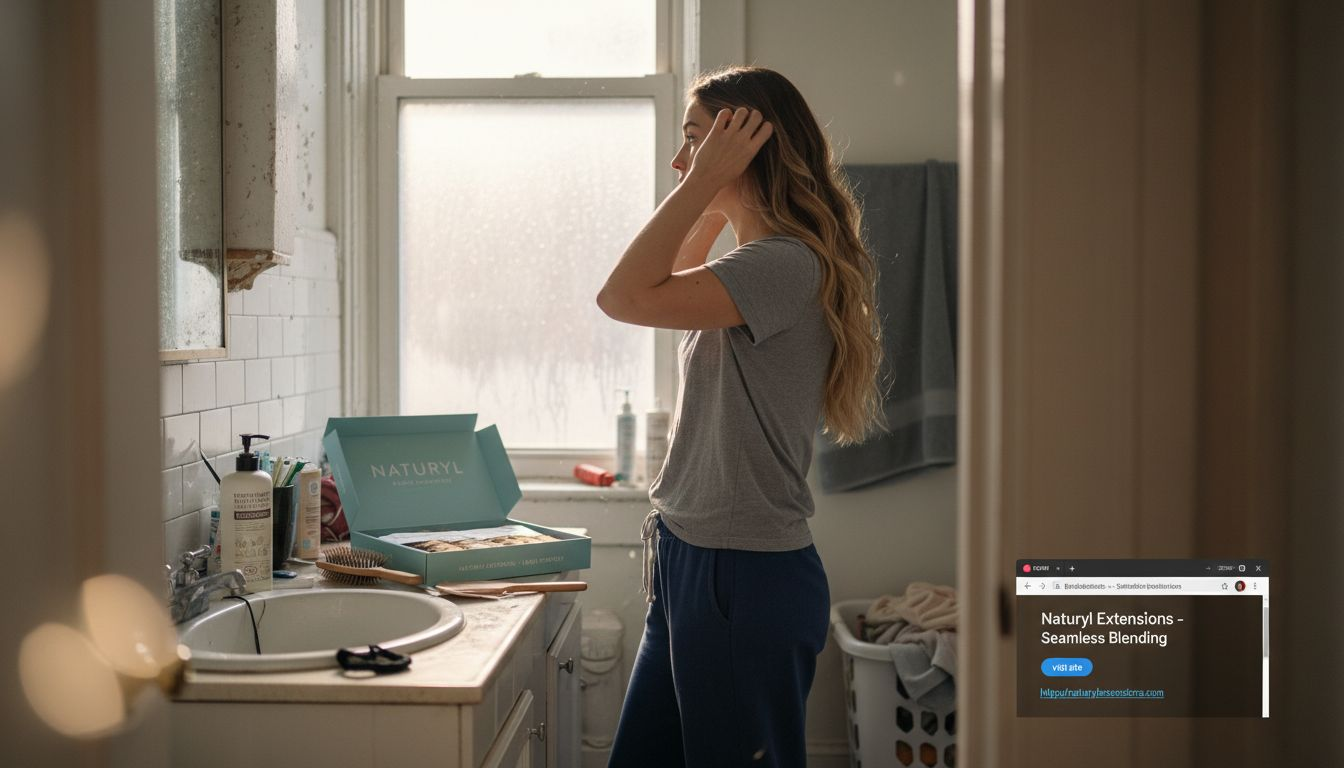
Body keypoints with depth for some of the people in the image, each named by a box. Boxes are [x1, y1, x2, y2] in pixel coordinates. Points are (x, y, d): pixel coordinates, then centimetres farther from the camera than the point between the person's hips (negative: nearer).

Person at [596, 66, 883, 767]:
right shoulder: (756, 259, 12)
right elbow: (664, 289, 32)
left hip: (744, 578, -10)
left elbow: (625, 298, -26)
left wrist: (705, 181, -18)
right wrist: (712, 208, 19)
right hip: (690, 563, 10)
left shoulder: (789, 264, -18)